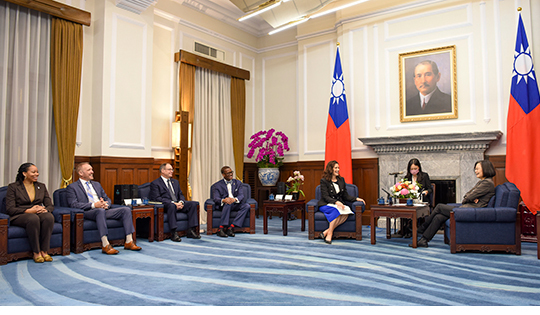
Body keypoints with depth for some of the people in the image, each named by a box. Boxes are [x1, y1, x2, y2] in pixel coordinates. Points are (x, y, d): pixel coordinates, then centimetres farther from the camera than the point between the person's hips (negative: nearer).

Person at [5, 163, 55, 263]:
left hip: (39, 213, 3)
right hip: (19, 216, -3)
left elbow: (50, 205, 11)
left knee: (49, 217, -34)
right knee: (33, 218, -40)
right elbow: (10, 209, -5)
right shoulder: (13, 187, 4)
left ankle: (44, 251, -29)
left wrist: (45, 210, -14)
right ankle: (36, 252, -29)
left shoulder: (41, 186, 16)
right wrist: (29, 211, -20)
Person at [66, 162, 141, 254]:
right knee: (100, 211, -41)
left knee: (126, 209, -16)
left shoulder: (97, 184, 27)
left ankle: (129, 242, -20)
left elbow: (107, 199, 24)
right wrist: (93, 205, -19)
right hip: (87, 212, -6)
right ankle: (105, 245, -43)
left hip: (103, 210, 6)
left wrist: (106, 204, -3)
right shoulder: (72, 187, 8)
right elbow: (73, 204, -7)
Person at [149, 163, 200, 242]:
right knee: (171, 206, -40)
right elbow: (157, 198, -12)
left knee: (193, 204, -17)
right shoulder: (155, 183, 0)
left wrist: (181, 202, -6)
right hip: (165, 206, -6)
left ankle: (191, 231, -20)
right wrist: (173, 203, -22)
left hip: (178, 204, 7)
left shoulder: (175, 182, 23)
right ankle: (173, 233, -39)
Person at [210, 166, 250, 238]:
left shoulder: (238, 183, 13)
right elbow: (216, 199, -8)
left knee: (246, 206, -27)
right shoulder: (217, 185, 5)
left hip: (236, 204, 3)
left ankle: (231, 227, -32)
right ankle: (221, 228, -38)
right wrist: (223, 200, -33)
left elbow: (241, 195, -1)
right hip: (223, 205, -3)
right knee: (228, 203, -37)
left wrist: (235, 199, -26)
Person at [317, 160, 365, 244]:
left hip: (339, 204, 5)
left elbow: (346, 196, 16)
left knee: (346, 213, -31)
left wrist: (356, 199, 1)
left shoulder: (341, 180, 15)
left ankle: (326, 232, -30)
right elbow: (325, 197, -12)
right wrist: (336, 202, -28)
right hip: (326, 205, -4)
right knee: (337, 210, -38)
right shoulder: (324, 181, -2)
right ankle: (330, 234, -30)